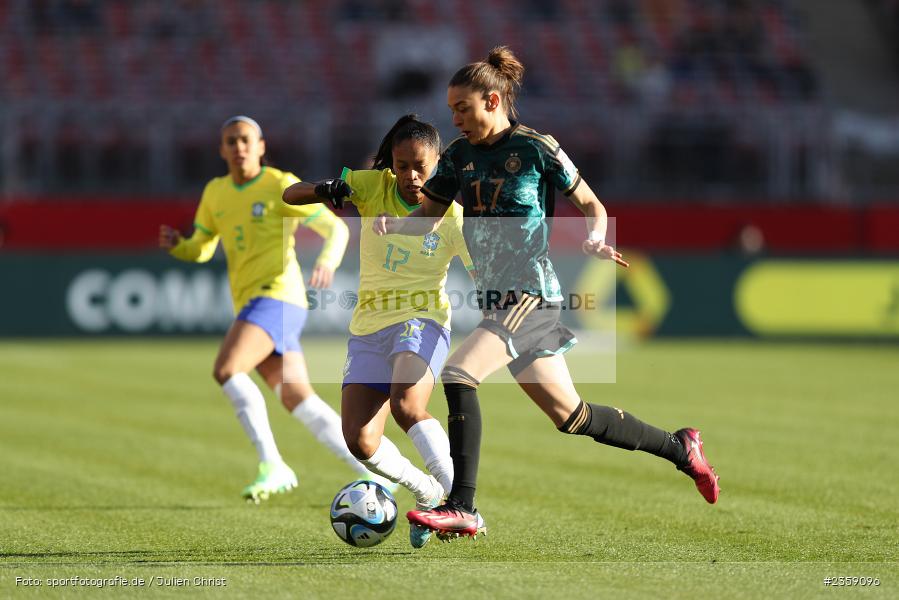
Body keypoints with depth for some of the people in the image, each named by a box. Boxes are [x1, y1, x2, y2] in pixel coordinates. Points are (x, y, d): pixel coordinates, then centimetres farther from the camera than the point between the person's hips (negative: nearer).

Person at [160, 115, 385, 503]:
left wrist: (327, 263, -24)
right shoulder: (216, 193, 15)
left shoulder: (281, 186, -4)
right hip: (250, 305, 8)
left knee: (226, 369, -25)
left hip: (277, 295, -8)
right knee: (300, 403, 6)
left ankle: (272, 465, -21)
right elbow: (200, 250, 23)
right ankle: (375, 472, 12)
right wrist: (174, 245, 0)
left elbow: (336, 228, -3)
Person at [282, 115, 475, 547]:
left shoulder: (452, 218, -5)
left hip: (422, 321, -4)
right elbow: (289, 195, -1)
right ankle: (428, 494, 18)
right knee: (360, 442, -9)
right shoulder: (372, 187, -1)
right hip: (369, 328, 4)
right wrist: (324, 191, -23)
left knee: (406, 406, -34)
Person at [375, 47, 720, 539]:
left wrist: (594, 239, -18)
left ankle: (462, 508, -24)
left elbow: (592, 206, 2)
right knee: (570, 416, 13)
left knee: (458, 374, -24)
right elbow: (427, 218, 15)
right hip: (498, 299, 7)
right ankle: (679, 448, 30)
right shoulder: (459, 156, 10)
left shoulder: (536, 149, -7)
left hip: (531, 293, -7)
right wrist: (395, 224, -6)